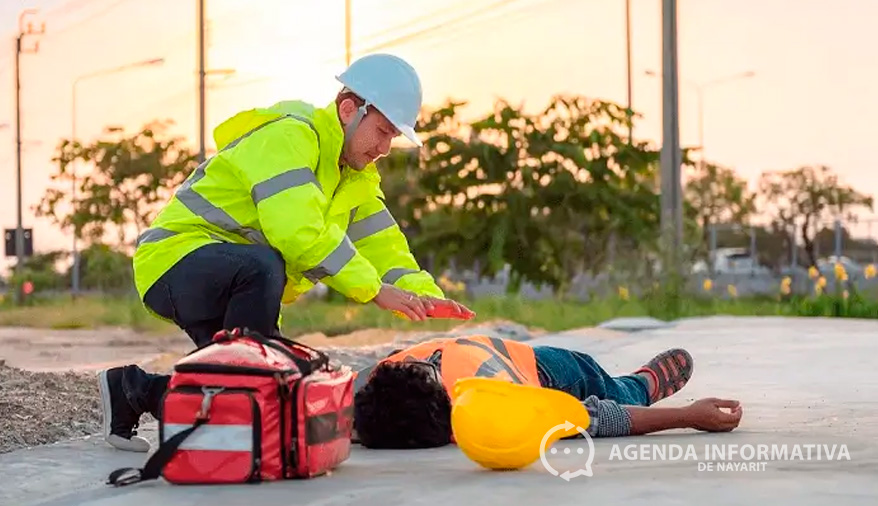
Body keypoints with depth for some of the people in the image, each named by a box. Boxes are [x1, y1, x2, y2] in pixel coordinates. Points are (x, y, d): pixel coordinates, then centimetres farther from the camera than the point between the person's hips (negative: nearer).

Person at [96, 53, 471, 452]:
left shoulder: (358, 175, 11)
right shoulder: (288, 136, -20)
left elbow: (381, 242, 2)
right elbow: (299, 232, -32)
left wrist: (425, 296, -16)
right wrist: (375, 290, -30)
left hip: (232, 281, 9)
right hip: (175, 258, -9)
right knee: (262, 267, -38)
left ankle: (137, 388, 17)